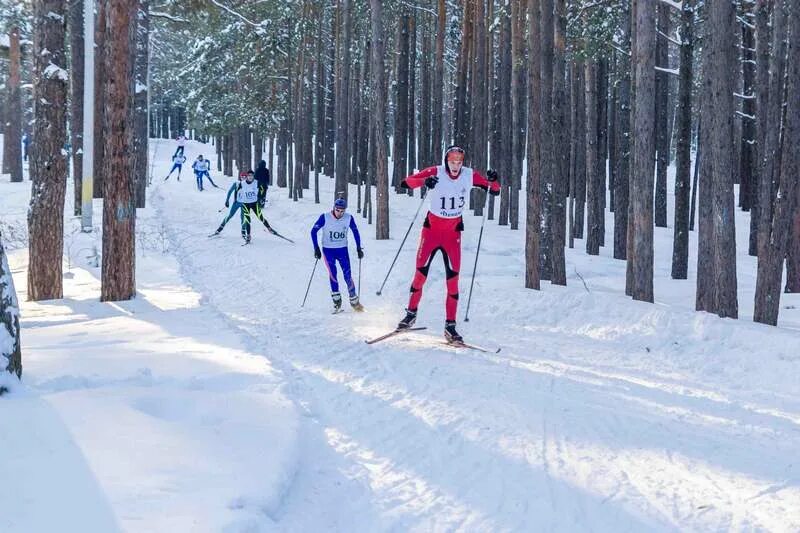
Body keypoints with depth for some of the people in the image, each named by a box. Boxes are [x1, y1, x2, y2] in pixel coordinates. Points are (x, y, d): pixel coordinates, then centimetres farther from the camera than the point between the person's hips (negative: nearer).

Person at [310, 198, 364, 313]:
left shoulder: (349, 218, -8)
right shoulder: (325, 217, -14)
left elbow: (355, 232, 7)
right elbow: (314, 231, -7)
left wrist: (359, 248, 6)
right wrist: (316, 248, -10)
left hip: (342, 249, 1)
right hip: (328, 249, -1)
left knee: (347, 275, -4)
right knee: (332, 274, -11)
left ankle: (354, 301, 6)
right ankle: (336, 301, -4)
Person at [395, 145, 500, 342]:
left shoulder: (469, 175, -6)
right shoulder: (435, 173, -14)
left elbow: (495, 190, 1)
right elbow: (406, 182, -22)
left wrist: (492, 181, -22)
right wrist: (424, 181, -41)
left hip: (453, 232, 2)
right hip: (432, 228, -2)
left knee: (453, 278, -4)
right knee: (420, 273, -1)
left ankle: (450, 326, 0)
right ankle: (411, 313, 20)